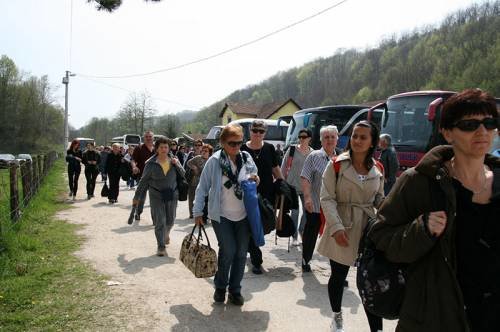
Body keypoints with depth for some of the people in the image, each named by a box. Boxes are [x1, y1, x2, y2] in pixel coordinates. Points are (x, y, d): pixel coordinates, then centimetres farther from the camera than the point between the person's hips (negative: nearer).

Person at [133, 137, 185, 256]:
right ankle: (161, 247, 6)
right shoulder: (151, 163, -8)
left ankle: (166, 233, 48)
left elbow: (183, 174, 0)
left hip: (172, 194, 3)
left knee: (170, 220, 15)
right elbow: (143, 181, -1)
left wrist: (177, 165, -17)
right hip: (156, 195, -3)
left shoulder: (174, 160, 0)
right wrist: (136, 197, 3)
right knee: (159, 222, -6)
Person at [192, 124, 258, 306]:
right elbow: (202, 187, -6)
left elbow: (253, 178, 16)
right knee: (228, 250, -9)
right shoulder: (214, 161, -12)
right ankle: (220, 286, 16)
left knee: (241, 253, 7)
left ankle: (235, 289, 25)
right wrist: (198, 212, -5)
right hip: (221, 215, -4)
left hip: (243, 215, 4)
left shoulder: (247, 158, 0)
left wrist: (255, 180, -9)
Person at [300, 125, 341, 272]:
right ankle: (305, 260, 26)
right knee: (311, 234, 9)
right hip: (315, 205, -3)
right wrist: (307, 197, -21)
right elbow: (305, 178, -10)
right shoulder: (314, 156, -4)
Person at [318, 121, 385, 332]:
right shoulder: (337, 165, -7)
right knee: (338, 276, 13)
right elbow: (327, 199, -10)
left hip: (368, 229, 2)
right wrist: (336, 227, -20)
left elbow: (379, 199, 14)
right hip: (342, 230, -2)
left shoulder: (378, 169, 5)